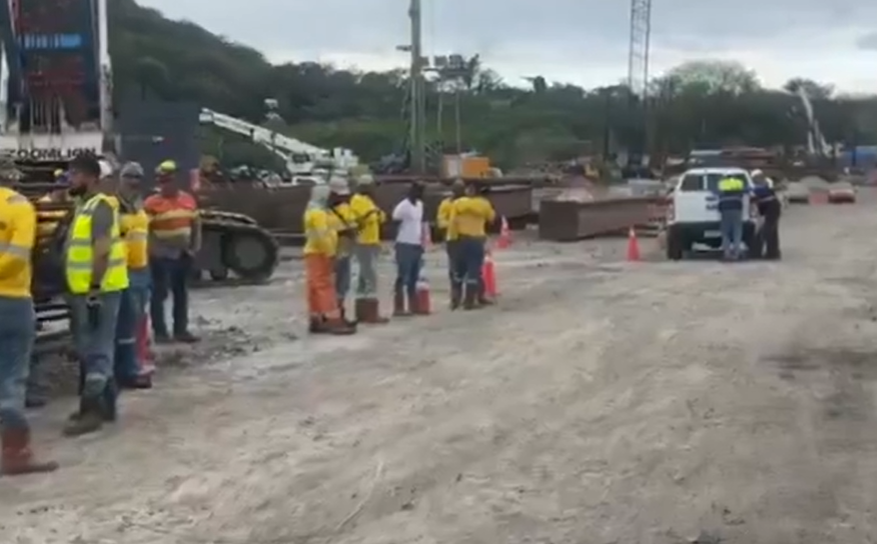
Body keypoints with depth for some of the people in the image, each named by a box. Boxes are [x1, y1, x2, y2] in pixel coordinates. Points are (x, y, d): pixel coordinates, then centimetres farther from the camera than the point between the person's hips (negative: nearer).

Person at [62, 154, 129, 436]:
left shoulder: (100, 207, -14)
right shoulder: (84, 207, 17)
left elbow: (102, 251, -22)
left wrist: (94, 289, -25)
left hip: (99, 291, -10)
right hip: (85, 290, 10)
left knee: (96, 351, -7)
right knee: (94, 349, 14)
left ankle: (91, 411, -6)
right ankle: (105, 405, 22)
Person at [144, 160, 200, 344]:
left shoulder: (188, 199, 8)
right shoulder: (151, 203, -9)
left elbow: (196, 224, 14)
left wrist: (195, 247, 4)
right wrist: (156, 250, -19)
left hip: (184, 254, 6)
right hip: (162, 256, -6)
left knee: (181, 293, 12)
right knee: (159, 294, -3)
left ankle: (181, 330, 21)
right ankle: (160, 332, 3)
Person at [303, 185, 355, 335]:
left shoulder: (315, 211, 19)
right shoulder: (317, 213, -16)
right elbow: (322, 236, -23)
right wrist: (330, 254, -22)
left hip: (315, 253, 11)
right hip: (319, 254, -11)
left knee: (316, 287, 9)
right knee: (325, 286, -12)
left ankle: (316, 321, 11)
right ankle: (333, 320, -14)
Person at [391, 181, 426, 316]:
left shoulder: (420, 205, 13)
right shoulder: (403, 206, -13)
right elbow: (394, 222, -13)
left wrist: (422, 241, 16)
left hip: (417, 245, 8)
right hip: (405, 245, -8)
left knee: (414, 278, 12)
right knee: (403, 277, -6)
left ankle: (413, 306, 18)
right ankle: (398, 308, -3)